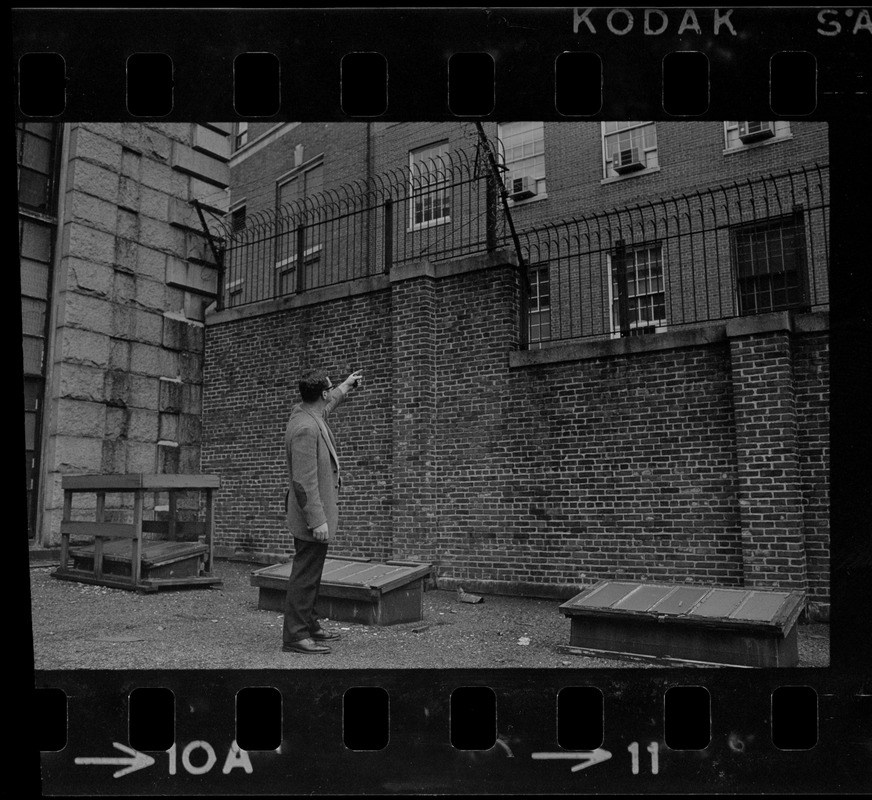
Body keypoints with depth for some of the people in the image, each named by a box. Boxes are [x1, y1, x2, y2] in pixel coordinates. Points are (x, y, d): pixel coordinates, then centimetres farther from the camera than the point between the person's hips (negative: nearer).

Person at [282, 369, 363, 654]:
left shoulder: (305, 412, 5)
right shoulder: (305, 429, -24)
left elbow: (326, 405, 33)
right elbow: (304, 480, -26)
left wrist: (346, 386, 44)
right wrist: (317, 520, -25)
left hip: (316, 514, 11)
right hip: (311, 515, -11)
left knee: (310, 573, 18)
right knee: (305, 575, -2)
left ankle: (309, 626, 29)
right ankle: (295, 636, 7)